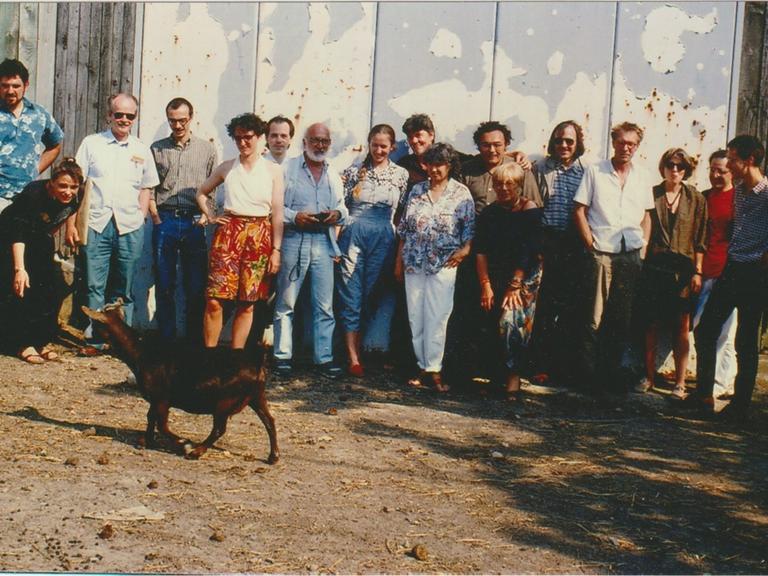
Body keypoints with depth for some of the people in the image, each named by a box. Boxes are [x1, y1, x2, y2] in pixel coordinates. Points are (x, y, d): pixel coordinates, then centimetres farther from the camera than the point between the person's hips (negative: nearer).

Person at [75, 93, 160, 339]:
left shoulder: (141, 150, 12)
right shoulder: (91, 143, 6)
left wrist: (141, 218, 6)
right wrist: (70, 222, -1)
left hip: (130, 227, 2)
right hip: (96, 224, -2)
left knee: (123, 290, 7)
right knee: (94, 285, -3)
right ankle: (94, 338, 3)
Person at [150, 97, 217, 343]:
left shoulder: (207, 149, 9)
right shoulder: (157, 149, 10)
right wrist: (156, 217, -3)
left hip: (194, 223, -1)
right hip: (165, 221, 1)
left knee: (196, 288, 1)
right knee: (164, 286, 4)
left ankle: (195, 341, 8)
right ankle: (166, 339, 11)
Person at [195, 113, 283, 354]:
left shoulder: (273, 170, 4)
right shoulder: (226, 167, 9)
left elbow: (277, 213, 2)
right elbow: (201, 193, 23)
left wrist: (276, 250, -2)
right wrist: (210, 216, 8)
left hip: (260, 237, -1)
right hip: (228, 232, 1)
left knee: (247, 304, 3)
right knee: (215, 300, -7)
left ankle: (236, 354, 12)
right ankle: (209, 352, 3)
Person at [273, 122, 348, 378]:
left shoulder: (334, 174, 17)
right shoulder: (288, 168, 3)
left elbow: (343, 206, 21)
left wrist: (338, 214, -1)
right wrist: (294, 216, -16)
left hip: (323, 242, 4)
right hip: (294, 240, -3)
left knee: (325, 305, 2)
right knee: (286, 302, 1)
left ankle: (324, 357, 8)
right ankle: (283, 355, 9)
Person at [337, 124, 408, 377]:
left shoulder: (401, 174, 7)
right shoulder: (354, 171, 5)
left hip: (383, 239, 1)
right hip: (353, 234, -1)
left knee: (369, 296, 6)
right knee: (351, 296, -3)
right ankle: (354, 358, -1)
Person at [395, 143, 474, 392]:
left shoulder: (461, 193, 1)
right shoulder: (417, 191, 10)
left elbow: (470, 227, 2)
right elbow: (404, 228, 13)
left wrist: (465, 248, -15)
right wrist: (399, 261, 12)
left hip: (443, 264, -3)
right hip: (413, 263, 4)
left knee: (437, 317, -6)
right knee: (415, 316, 4)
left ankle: (434, 369, 0)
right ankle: (423, 367, 12)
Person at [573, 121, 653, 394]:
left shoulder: (642, 177, 13)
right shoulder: (594, 171, 2)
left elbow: (646, 216, 19)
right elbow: (579, 211, 1)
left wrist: (644, 248, 8)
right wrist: (591, 245, -6)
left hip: (632, 256, 4)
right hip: (601, 252, -3)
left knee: (623, 318, 6)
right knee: (594, 318, -3)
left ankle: (613, 370, 17)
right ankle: (590, 374, 4)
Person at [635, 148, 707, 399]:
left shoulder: (696, 199, 6)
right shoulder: (651, 194, 6)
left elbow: (700, 240, 5)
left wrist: (697, 272, 0)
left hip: (683, 269, 0)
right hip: (654, 267, 0)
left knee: (681, 327, 0)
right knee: (651, 324, 4)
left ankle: (680, 382, 5)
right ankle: (649, 376, 16)